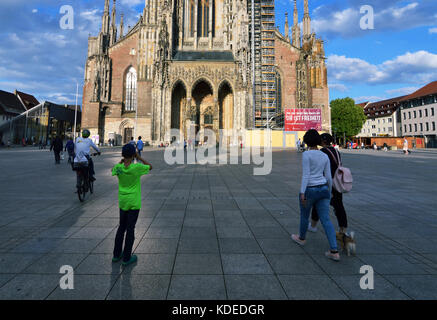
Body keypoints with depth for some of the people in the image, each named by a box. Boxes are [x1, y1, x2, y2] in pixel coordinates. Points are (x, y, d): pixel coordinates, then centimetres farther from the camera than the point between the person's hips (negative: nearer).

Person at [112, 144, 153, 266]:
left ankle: (116, 254, 30)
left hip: (122, 202, 4)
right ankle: (126, 258, 14)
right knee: (130, 229, 5)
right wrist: (139, 157, -1)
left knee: (121, 227, 19)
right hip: (134, 203, -4)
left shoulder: (118, 167, -8)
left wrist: (121, 162, 11)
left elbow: (113, 170, 17)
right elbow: (150, 167, -1)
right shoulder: (137, 167, -19)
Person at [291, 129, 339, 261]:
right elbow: (328, 177, 8)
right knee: (326, 220, 5)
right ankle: (335, 252, 0)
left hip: (309, 191, -5)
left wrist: (302, 193, -20)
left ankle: (301, 238, 41)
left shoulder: (306, 154, -13)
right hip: (322, 189, 5)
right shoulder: (325, 156, 6)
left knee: (304, 215, 19)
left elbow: (306, 175, -19)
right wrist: (329, 192, 21)